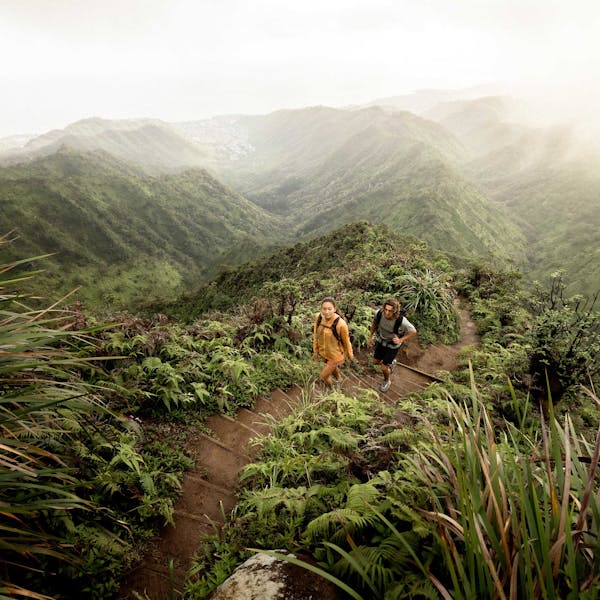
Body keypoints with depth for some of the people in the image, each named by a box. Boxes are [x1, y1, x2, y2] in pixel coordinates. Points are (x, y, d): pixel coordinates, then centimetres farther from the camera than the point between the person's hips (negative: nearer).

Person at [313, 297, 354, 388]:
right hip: (323, 352, 5)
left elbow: (346, 341, -16)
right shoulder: (318, 317, -20)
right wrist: (315, 350, 7)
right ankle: (338, 379, 65)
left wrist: (350, 354, 0)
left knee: (324, 376, 9)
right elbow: (316, 335, -3)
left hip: (336, 355, -4)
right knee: (333, 368, 32)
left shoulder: (341, 324, -34)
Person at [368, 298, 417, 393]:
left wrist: (401, 340, -30)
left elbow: (413, 331, -20)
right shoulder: (379, 313, -30)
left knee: (384, 368, 7)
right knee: (376, 361, 22)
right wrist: (370, 337, 4)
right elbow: (374, 323, -4)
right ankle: (391, 363, 54)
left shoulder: (401, 321, -41)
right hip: (381, 340, 4)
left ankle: (387, 381, 42)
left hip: (393, 345, -4)